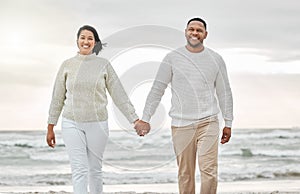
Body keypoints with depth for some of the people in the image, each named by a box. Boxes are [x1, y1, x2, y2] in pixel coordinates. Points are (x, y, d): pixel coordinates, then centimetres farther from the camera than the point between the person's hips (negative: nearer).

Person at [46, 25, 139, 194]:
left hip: (97, 124, 0)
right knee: (79, 170, -8)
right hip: (72, 124, 0)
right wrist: (50, 128, 9)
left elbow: (119, 95, 1)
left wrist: (136, 120, -4)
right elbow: (58, 98, 8)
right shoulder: (67, 65, 3)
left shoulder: (104, 65, 1)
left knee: (95, 170, 8)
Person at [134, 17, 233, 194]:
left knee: (209, 169, -12)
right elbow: (157, 90, 5)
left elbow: (224, 93, 13)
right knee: (185, 174, 4)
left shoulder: (215, 59, 7)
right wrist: (145, 119, -1)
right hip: (181, 124, 0)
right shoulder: (172, 58, 3)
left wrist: (228, 123, 11)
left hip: (208, 122, 0)